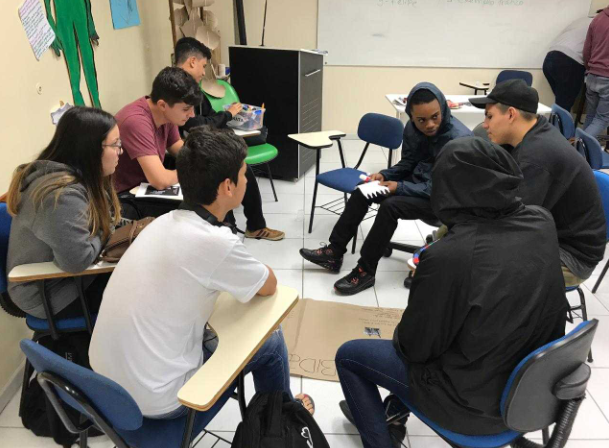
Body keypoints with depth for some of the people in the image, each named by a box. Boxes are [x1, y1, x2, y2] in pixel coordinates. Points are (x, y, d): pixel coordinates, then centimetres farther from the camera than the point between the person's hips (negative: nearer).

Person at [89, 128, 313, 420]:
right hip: (154, 400, -7)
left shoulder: (165, 222, -2)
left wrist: (244, 271, 10)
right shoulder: (215, 242, -24)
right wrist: (256, 272, 14)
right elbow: (269, 286, -6)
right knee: (270, 340, 9)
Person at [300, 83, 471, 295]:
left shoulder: (460, 139, -27)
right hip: (416, 183, 8)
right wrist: (385, 175, -11)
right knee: (363, 190, -3)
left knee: (390, 206, -30)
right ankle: (334, 252, 2)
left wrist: (400, 187, -27)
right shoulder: (412, 128, -5)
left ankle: (365, 271, -17)